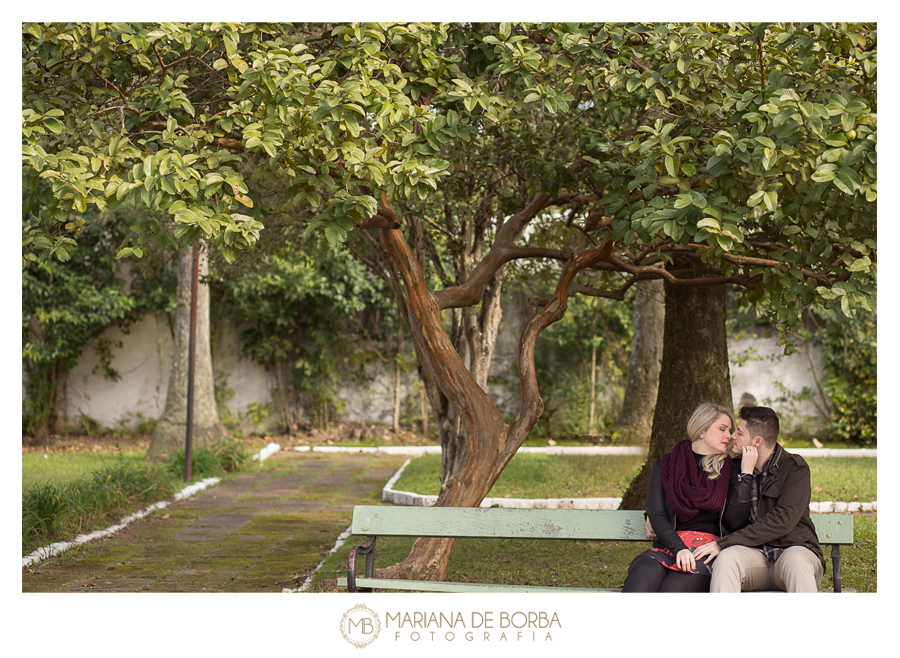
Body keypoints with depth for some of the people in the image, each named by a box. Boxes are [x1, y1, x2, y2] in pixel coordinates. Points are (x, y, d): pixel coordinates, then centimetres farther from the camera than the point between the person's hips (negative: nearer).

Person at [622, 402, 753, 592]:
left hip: (708, 554, 0)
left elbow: (735, 522, 4)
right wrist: (679, 548, -15)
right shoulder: (664, 466, 15)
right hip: (667, 547, 0)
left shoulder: (728, 471, 17)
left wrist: (746, 475, 1)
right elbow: (656, 516, 3)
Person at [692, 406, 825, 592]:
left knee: (795, 561, -39)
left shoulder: (795, 468, -3)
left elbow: (782, 521, -16)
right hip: (753, 554, 3)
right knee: (726, 558, -31)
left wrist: (724, 543, -19)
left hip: (795, 549, -3)